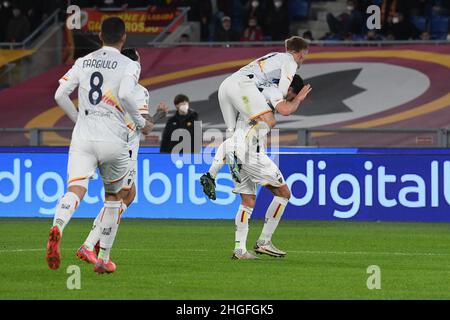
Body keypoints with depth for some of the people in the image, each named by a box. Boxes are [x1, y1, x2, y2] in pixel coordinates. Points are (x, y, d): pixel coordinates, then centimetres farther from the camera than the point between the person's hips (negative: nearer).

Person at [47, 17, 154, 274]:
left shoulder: (83, 62, 13)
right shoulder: (129, 65, 0)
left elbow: (60, 95, 8)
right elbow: (126, 95, -18)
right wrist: (141, 123, -3)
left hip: (82, 138, 2)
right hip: (113, 141, -2)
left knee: (76, 190, -13)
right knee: (113, 197, 18)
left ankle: (58, 227, -47)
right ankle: (104, 258, 18)